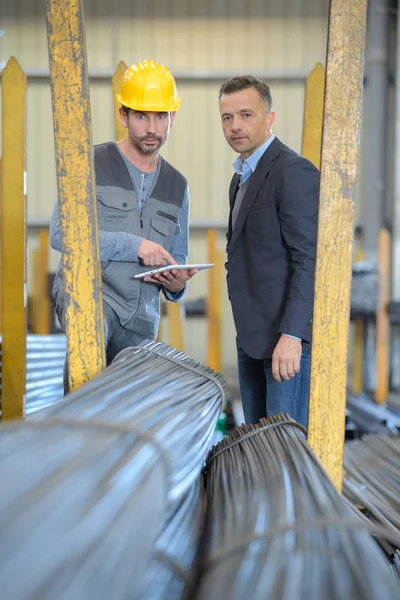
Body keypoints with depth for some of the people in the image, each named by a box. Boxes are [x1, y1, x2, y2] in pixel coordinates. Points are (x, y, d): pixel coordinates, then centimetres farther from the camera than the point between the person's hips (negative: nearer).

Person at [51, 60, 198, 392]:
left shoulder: (177, 185, 15)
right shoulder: (93, 164, -1)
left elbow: (176, 258, 23)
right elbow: (61, 233, -12)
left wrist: (176, 283, -2)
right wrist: (136, 246, -16)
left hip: (141, 318, 5)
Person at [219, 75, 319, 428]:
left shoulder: (294, 172, -13)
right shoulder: (242, 177, 18)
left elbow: (310, 260, -20)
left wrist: (291, 336, -25)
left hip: (288, 335, -10)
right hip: (252, 336, 10)